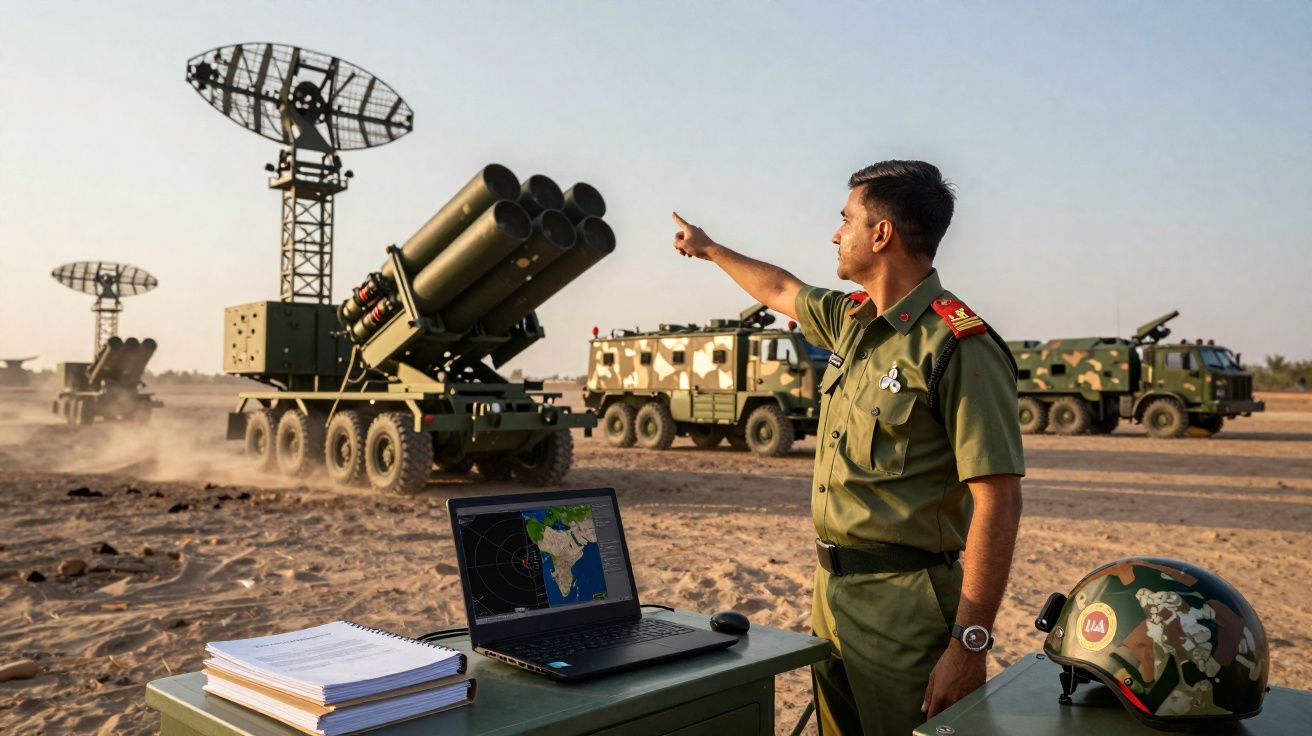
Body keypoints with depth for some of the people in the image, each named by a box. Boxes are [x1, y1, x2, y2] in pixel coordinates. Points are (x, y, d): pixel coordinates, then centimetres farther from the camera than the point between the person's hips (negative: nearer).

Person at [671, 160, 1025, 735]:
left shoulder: (959, 347, -18)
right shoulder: (851, 319, 7)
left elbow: (998, 503, -21)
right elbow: (781, 290, 29)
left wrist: (970, 645, -23)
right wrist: (708, 249, 42)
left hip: (905, 609, -8)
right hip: (831, 594, 8)